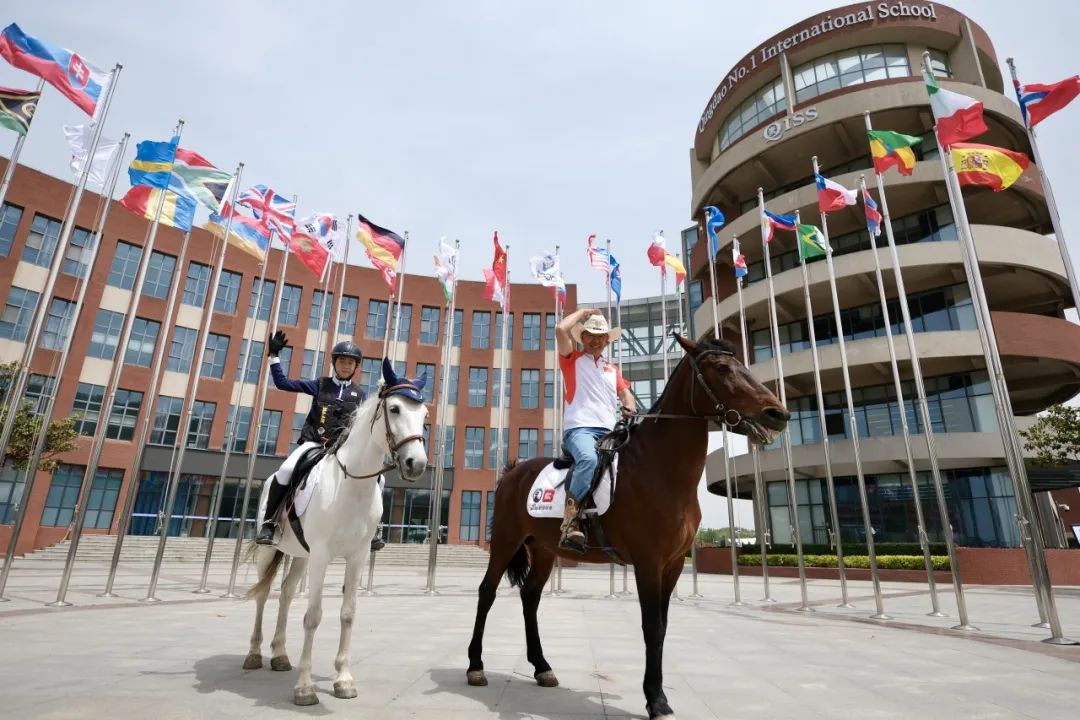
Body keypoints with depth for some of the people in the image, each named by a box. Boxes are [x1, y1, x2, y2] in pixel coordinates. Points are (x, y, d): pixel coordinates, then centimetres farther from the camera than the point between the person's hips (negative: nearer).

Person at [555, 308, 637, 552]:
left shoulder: (613, 368, 30)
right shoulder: (572, 359, 15)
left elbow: (625, 392, 16)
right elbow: (561, 329, -1)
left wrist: (631, 408, -7)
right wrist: (583, 312, 14)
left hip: (609, 431, 6)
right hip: (579, 428, -5)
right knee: (588, 458, -36)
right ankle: (570, 521, -36)